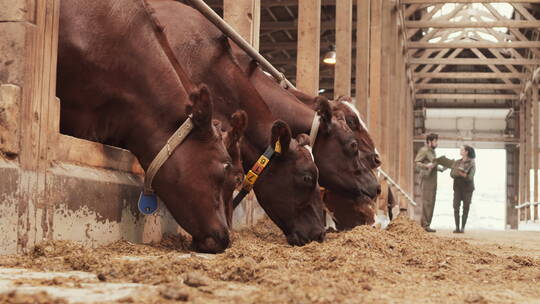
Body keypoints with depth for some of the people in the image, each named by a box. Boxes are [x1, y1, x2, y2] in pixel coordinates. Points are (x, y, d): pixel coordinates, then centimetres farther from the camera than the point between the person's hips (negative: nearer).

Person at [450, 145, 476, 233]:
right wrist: (463, 174, -17)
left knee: (466, 207, -1)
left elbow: (470, 177, -12)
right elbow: (452, 174, -1)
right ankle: (457, 228, -6)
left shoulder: (472, 163, -4)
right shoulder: (457, 162, 9)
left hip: (467, 187, -3)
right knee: (456, 207, -8)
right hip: (458, 187, 3)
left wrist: (460, 173, -21)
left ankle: (463, 228, 5)